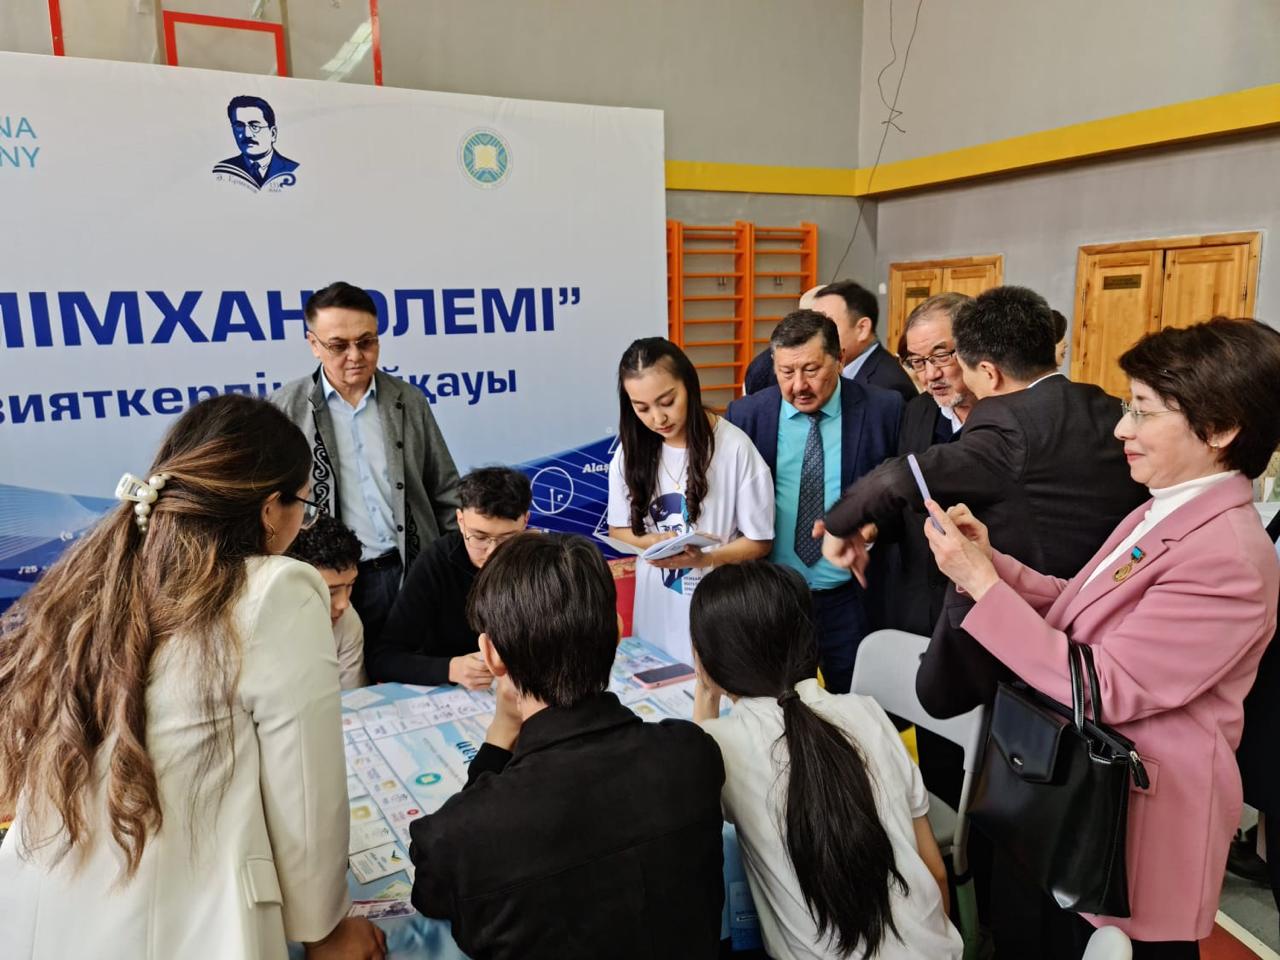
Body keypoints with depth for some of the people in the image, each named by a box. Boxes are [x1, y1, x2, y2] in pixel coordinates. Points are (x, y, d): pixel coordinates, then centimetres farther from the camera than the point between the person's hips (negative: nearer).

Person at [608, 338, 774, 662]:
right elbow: (618, 530, 4)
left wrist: (704, 558, -25)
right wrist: (653, 542, -16)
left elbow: (759, 541, -9)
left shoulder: (734, 448, -16)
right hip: (656, 608, 3)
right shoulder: (630, 451, -3)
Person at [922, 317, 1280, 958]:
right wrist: (990, 560, -7)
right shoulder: (1160, 515, 4)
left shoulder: (1226, 558, -26)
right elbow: (1078, 607, 8)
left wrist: (983, 585, -27)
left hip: (1140, 818, -9)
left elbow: (1104, 690, -28)